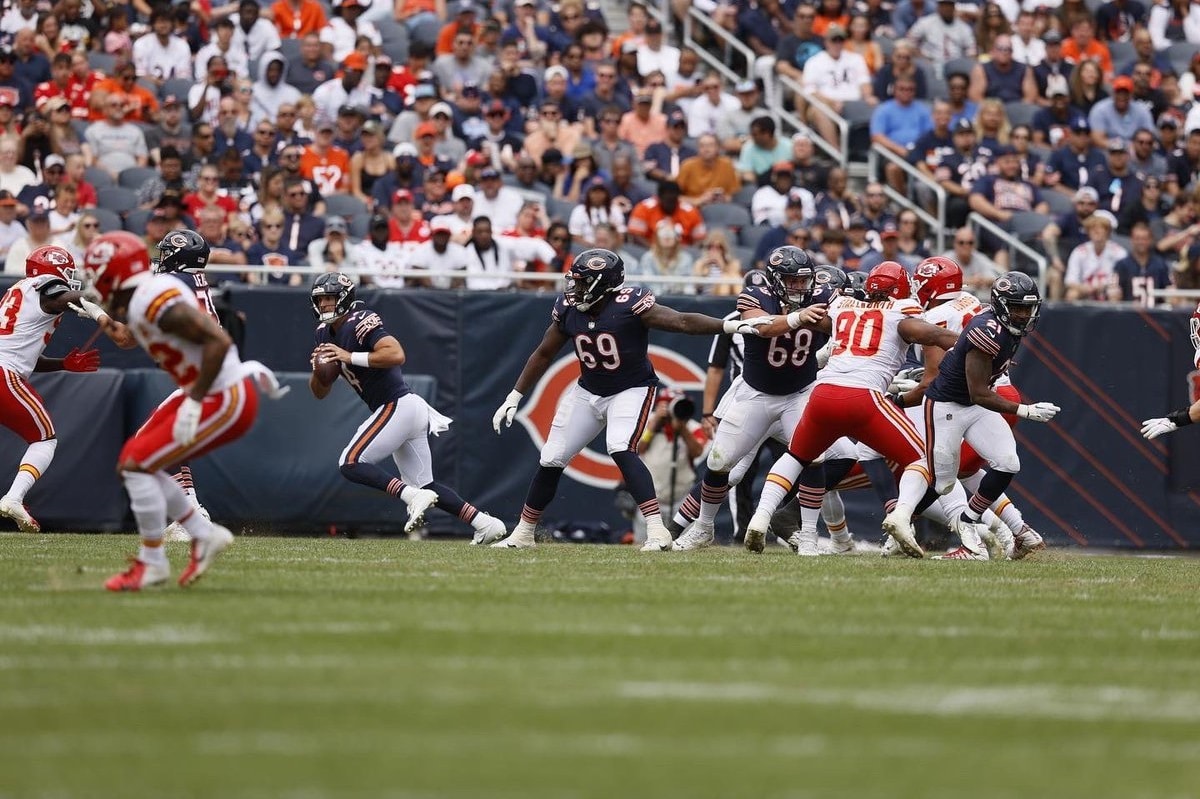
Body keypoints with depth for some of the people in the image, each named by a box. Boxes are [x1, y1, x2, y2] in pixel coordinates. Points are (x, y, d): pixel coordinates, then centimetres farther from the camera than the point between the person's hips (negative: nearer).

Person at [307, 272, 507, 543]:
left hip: (397, 406, -10)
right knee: (423, 484, 12)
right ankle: (484, 523, 8)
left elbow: (396, 355, -28)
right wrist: (319, 370, -5)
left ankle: (412, 496, -25)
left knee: (350, 464, -15)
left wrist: (350, 357, -25)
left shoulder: (360, 323, -12)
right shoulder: (326, 333, 15)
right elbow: (320, 392, 16)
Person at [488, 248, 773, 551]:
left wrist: (730, 326, -44)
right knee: (551, 461, 7)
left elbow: (682, 321, -31)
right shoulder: (568, 309, -8)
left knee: (621, 450, -30)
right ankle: (522, 534, 25)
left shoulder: (630, 305, -25)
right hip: (588, 391, 6)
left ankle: (657, 532, -31)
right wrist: (514, 397, 7)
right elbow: (544, 354, 5)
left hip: (632, 390, -6)